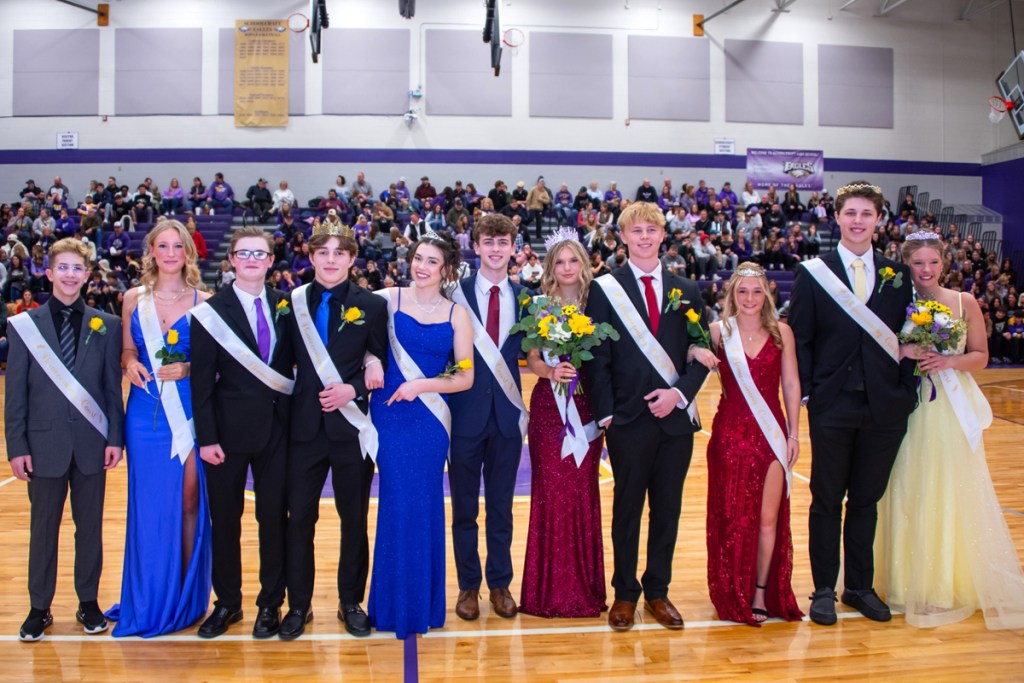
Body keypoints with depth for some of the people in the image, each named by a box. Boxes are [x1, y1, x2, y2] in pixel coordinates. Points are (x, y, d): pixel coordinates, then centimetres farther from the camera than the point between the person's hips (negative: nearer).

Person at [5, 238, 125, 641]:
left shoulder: (106, 326, 2)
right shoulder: (24, 325, 1)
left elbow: (113, 387, 2)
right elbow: (15, 392, 0)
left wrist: (115, 438, -3)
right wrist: (16, 446, -4)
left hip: (91, 444, 1)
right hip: (44, 444, 0)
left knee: (90, 527, 10)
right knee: (43, 528, 10)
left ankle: (88, 602, 24)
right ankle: (39, 608, 24)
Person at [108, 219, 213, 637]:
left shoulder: (202, 301, 1)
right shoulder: (134, 298, 7)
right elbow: (127, 350, 13)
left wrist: (189, 368, -15)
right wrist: (130, 364, -8)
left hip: (191, 411, -1)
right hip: (147, 412, 2)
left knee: (189, 500, 3)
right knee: (150, 503, 6)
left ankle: (187, 596, 18)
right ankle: (150, 599, 21)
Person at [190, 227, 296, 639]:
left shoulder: (285, 306, 4)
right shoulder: (211, 312, -4)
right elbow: (202, 381, -6)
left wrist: (294, 417, 0)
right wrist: (206, 437, -10)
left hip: (276, 430, 2)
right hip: (229, 432, -2)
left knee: (275, 519, 9)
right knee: (225, 520, 11)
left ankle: (271, 603, 24)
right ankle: (227, 602, 28)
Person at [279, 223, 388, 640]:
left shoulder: (371, 306, -1)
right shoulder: (293, 302, 3)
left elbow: (382, 364, 1)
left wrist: (354, 389, -14)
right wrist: (286, 406, -7)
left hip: (352, 426, -1)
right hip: (304, 426, 1)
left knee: (354, 519, 11)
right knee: (299, 518, 7)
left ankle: (351, 602, 28)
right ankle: (298, 605, 24)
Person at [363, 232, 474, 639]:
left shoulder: (456, 315, 2)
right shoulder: (388, 299, 2)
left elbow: (465, 378, -1)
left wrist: (421, 385, -13)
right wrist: (370, 360, -14)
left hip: (431, 418, 1)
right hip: (390, 415, 0)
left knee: (425, 505, 7)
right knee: (398, 502, 3)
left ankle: (424, 599, 25)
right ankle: (397, 601, 22)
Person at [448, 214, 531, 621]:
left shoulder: (524, 297, 3)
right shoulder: (456, 294, -5)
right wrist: (443, 404, -12)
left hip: (507, 413, 2)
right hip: (466, 413, -2)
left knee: (502, 506, 13)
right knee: (464, 506, 11)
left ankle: (500, 584, 28)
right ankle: (468, 586, 27)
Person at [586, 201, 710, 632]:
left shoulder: (686, 290, 9)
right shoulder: (605, 289, 1)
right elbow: (598, 358, -2)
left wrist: (680, 392, -8)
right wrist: (605, 413, -9)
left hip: (676, 415, 3)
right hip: (628, 418, -3)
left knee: (668, 508, 10)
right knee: (627, 508, 7)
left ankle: (658, 591, 25)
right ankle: (625, 593, 21)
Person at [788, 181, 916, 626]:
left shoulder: (898, 274, 7)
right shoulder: (813, 273, -1)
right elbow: (799, 338, -2)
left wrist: (906, 392, -2)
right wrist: (804, 393, -8)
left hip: (885, 407, 3)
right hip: (833, 406, -2)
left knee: (867, 501, 13)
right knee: (827, 501, 8)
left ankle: (860, 587, 27)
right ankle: (824, 589, 20)